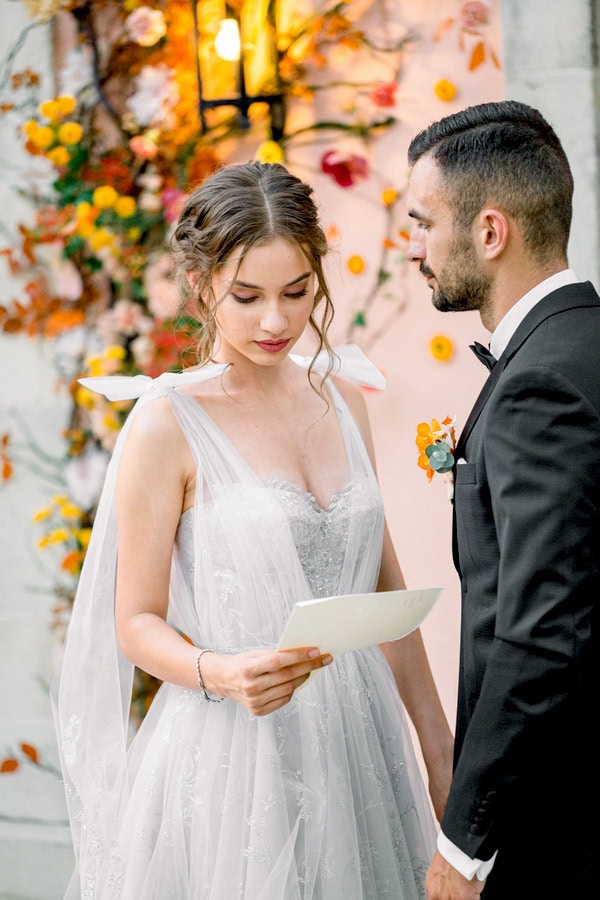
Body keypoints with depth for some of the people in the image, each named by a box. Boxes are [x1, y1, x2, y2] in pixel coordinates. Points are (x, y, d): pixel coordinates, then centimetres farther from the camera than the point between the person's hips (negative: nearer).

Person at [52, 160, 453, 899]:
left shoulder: (341, 398, 7)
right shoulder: (167, 424, -9)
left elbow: (383, 584, 11)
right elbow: (137, 623, -6)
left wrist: (439, 753, 9)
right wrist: (221, 674, -26)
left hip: (354, 744, 5)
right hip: (231, 759, -5)